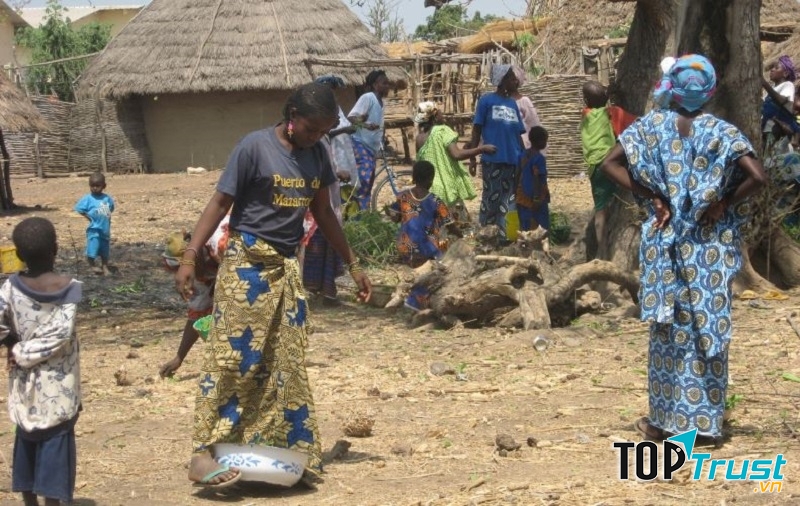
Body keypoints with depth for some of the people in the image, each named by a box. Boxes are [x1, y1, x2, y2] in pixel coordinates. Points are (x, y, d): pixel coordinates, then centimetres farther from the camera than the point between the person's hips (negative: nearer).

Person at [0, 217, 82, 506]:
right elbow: (60, 332, -18)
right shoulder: (69, 288, -13)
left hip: (25, 385, 3)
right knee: (55, 445, 3)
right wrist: (24, 353, -11)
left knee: (26, 443, 17)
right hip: (59, 387, -2)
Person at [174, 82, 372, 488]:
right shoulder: (255, 147, -11)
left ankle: (293, 451, 12)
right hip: (247, 264, -6)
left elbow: (323, 212, 18)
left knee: (287, 364, 7)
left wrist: (353, 265, 20)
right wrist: (189, 257, -19)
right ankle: (204, 452, -10)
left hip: (287, 268, 6)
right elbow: (220, 203, -11)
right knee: (232, 358, -10)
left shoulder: (316, 154, 7)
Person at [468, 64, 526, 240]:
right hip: (492, 160, -5)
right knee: (491, 198, -2)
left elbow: (518, 135, 17)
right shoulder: (486, 101, -1)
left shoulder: (513, 104, 14)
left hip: (513, 160, 5)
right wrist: (472, 158, -6)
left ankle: (506, 235, 10)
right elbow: (477, 130, -1)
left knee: (509, 199, 6)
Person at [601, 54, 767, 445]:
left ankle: (663, 421, 14)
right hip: (710, 247, -1)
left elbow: (609, 164, -7)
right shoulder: (721, 131, -5)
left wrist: (651, 197, -4)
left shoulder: (652, 125, -2)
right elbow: (758, 177, -16)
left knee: (668, 330, 9)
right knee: (709, 329, 6)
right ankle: (706, 422, 10)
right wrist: (724, 204, -4)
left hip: (665, 242, 1)